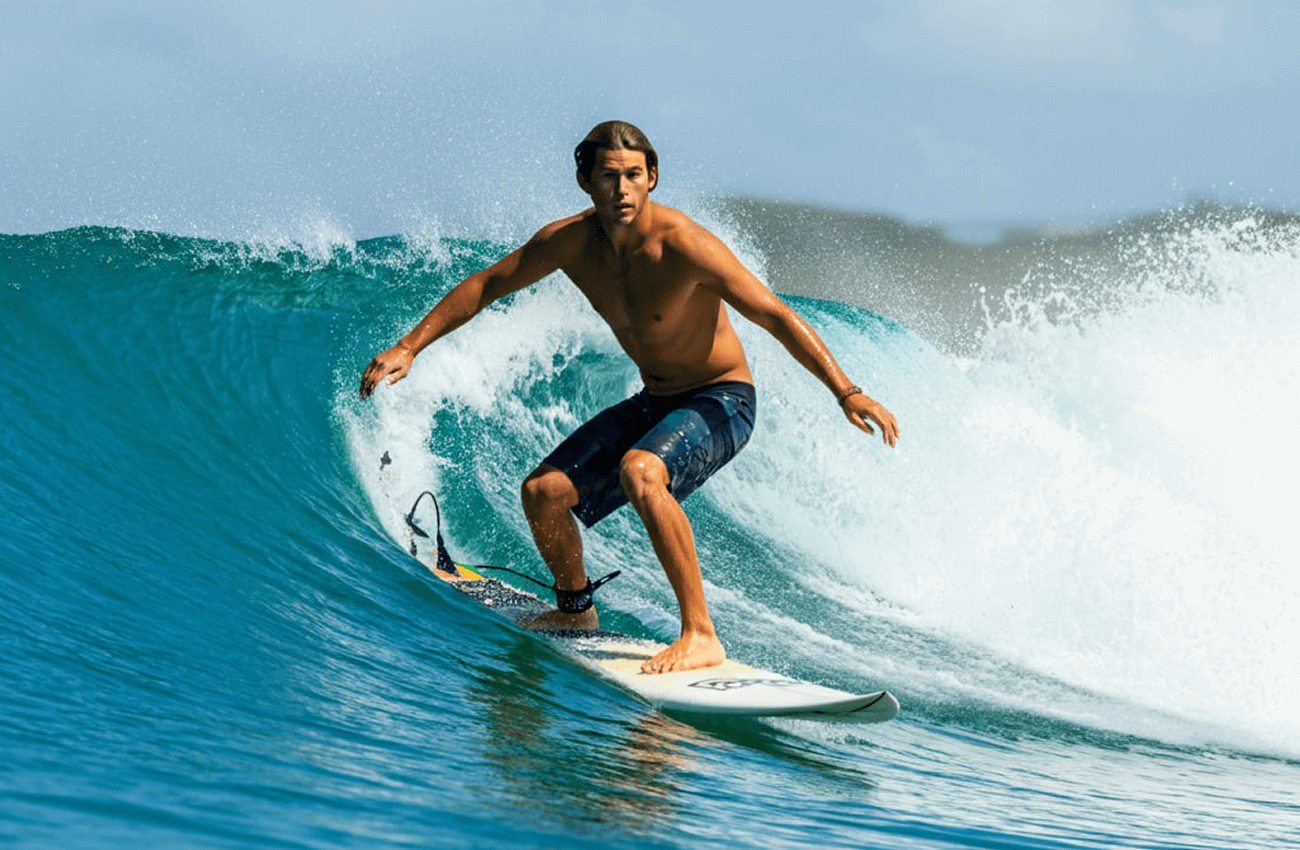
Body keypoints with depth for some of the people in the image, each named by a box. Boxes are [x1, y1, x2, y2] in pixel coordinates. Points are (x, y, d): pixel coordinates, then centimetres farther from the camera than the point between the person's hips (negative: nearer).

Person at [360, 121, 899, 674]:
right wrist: (409, 348, -1)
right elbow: (485, 286, 4)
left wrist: (846, 393, -36)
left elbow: (777, 317, -27)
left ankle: (700, 636, -31)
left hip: (721, 401, -7)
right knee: (542, 492, 1)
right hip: (653, 402, 7)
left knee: (638, 472, -36)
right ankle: (575, 609, 31)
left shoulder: (684, 246, -27)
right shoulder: (570, 242, -9)